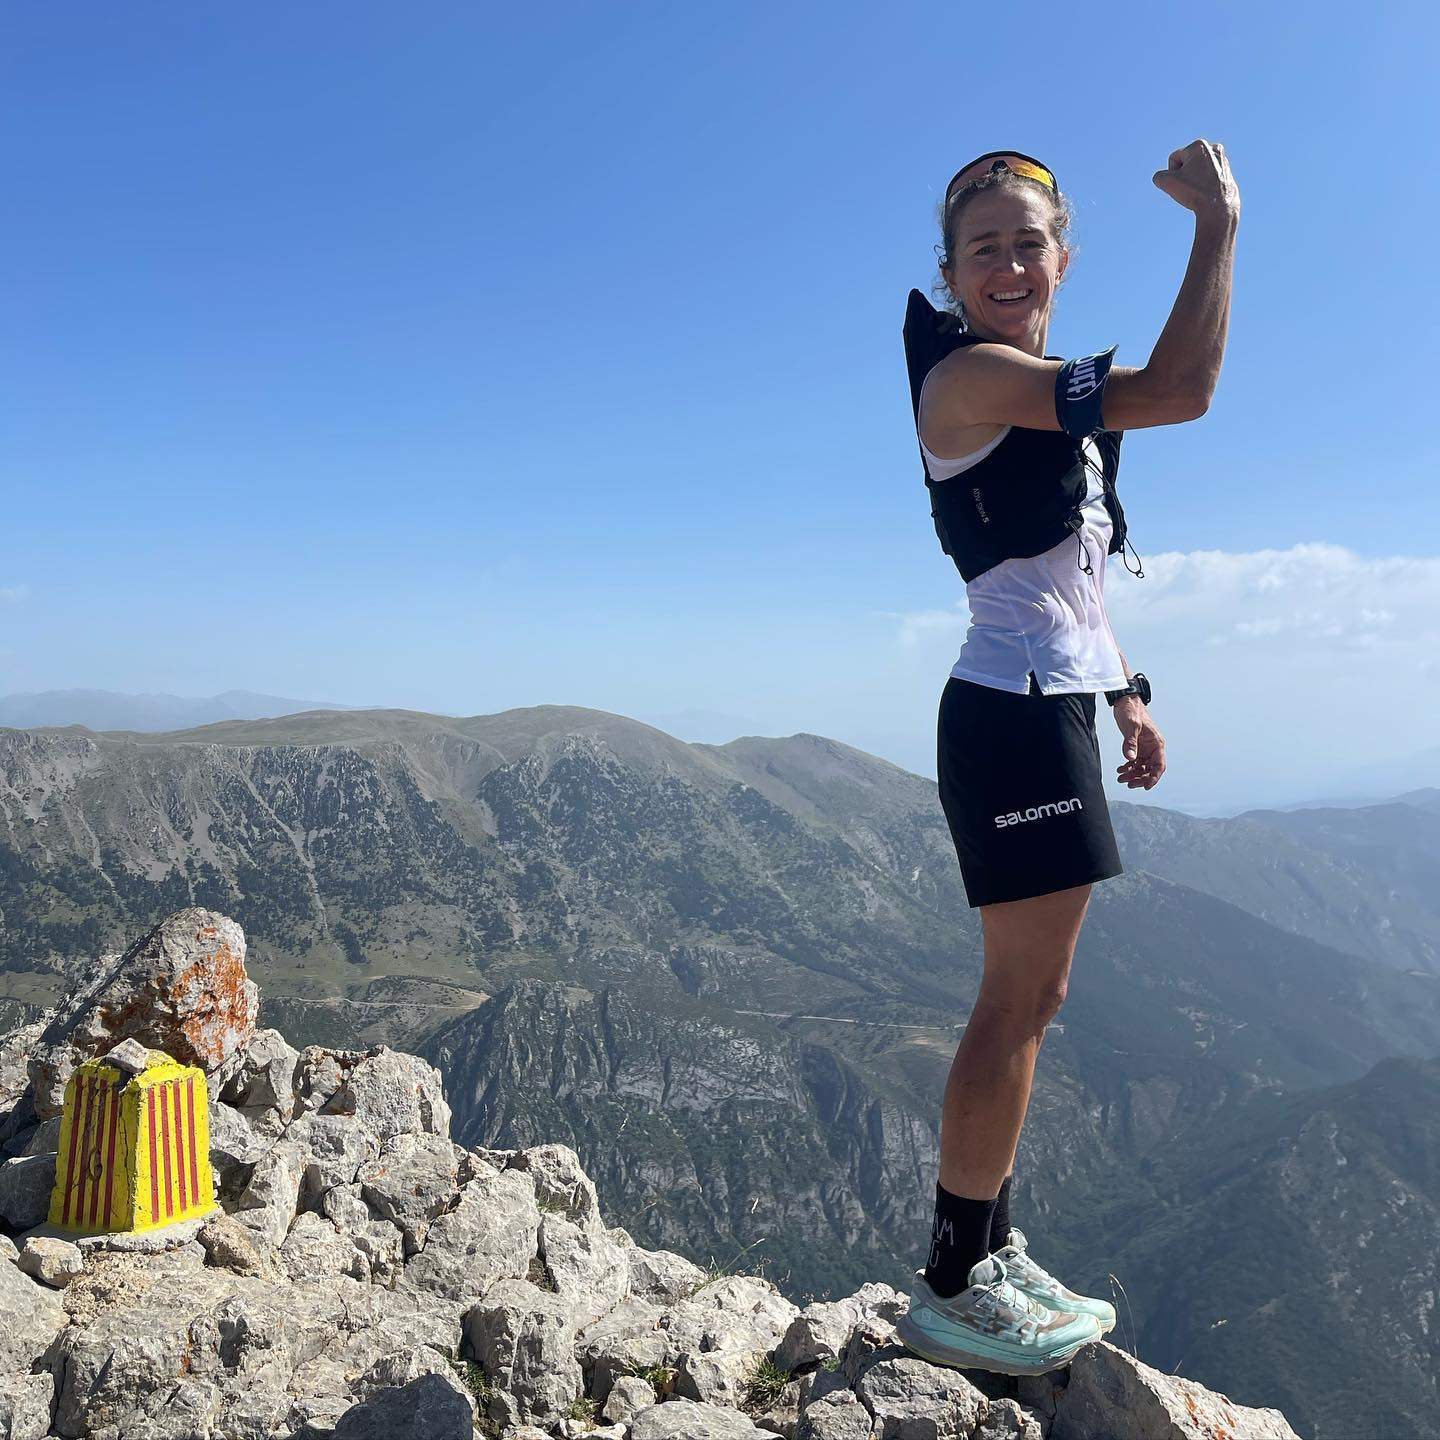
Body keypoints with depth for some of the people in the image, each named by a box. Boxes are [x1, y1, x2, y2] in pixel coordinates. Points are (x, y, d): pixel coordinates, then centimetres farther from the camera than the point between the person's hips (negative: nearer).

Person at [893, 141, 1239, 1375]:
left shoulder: (1048, 394, 19)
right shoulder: (968, 374, -12)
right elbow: (1179, 390, -20)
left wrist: (1126, 693, 17)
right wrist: (1219, 223, -8)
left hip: (1056, 714, 10)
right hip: (1012, 713, -10)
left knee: (1034, 998, 13)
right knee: (1019, 1000, -5)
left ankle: (993, 1250, 25)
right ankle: (951, 1290, 7)